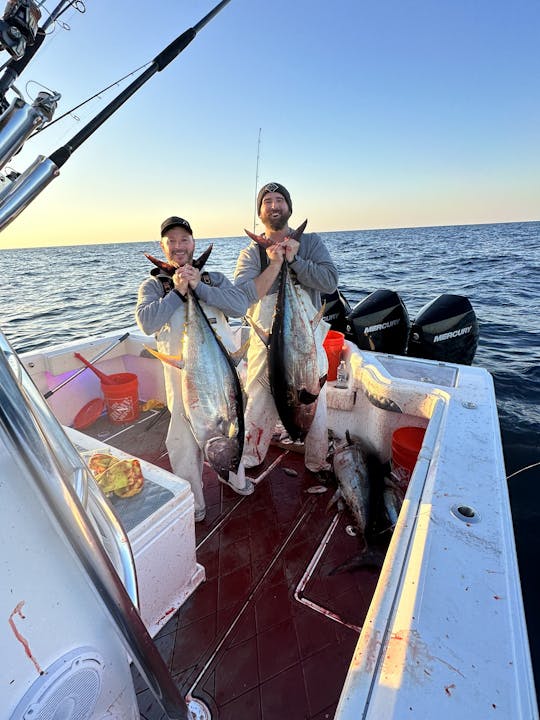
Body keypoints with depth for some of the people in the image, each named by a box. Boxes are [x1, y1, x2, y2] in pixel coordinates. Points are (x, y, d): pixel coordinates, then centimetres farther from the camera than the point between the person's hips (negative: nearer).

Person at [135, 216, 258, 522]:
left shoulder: (215, 278, 9)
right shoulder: (153, 285, 6)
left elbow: (240, 305, -10)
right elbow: (147, 322, -13)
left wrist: (199, 287, -14)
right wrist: (178, 292, -14)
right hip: (183, 369, -2)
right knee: (186, 432, 4)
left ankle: (235, 475, 46)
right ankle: (192, 498, 29)